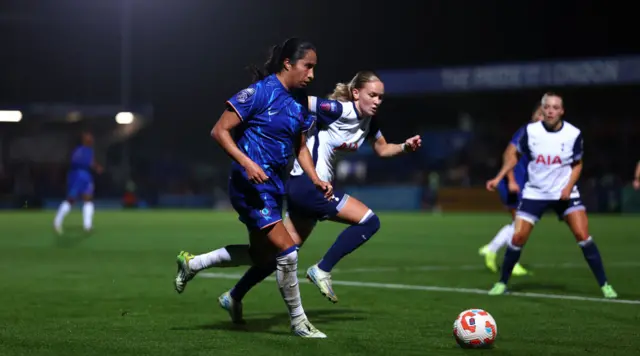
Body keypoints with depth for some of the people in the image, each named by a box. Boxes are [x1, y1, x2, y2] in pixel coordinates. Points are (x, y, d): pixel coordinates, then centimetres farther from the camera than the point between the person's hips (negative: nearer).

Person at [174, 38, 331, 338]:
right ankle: (298, 322, 4)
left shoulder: (299, 101, 8)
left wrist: (316, 179, 5)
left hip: (274, 186, 9)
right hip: (251, 186, -9)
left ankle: (191, 263, 34)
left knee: (262, 255, 17)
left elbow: (300, 147, 19)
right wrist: (247, 163, -25)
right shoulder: (260, 92, -16)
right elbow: (219, 131, -15)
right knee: (287, 251, -13)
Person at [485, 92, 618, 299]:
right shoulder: (530, 131, -10)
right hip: (535, 192, 1)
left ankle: (604, 285, -2)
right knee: (518, 237, -7)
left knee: (582, 234, -13)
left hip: (564, 193, 0)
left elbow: (577, 164, 4)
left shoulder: (574, 134, -10)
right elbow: (514, 154, 6)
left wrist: (569, 186, -11)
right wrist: (499, 178, -2)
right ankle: (502, 283, 12)